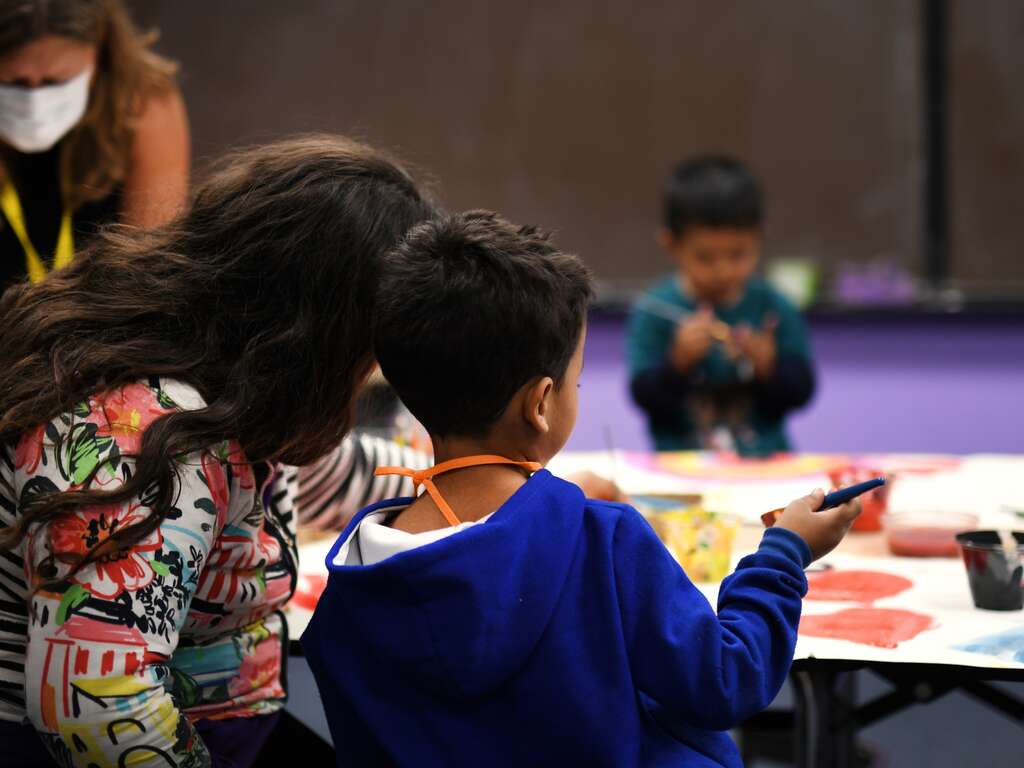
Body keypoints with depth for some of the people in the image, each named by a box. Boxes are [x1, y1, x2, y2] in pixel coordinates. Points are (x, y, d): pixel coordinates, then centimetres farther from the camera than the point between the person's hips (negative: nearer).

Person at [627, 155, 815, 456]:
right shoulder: (654, 310, -1)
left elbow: (801, 391, 5)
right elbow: (643, 395, -4)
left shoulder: (773, 308, 5)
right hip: (682, 464, -2)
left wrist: (769, 365, -12)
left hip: (766, 460, 2)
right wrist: (679, 360, -19)